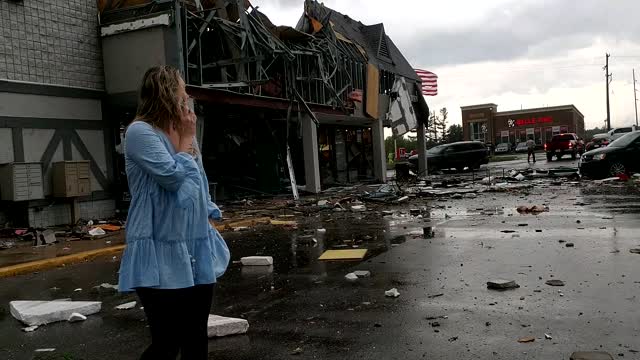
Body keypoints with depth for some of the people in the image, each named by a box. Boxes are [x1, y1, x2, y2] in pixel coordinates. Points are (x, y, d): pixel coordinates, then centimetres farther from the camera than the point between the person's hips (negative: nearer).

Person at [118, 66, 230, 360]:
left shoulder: (180, 132, 13)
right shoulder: (140, 132, -11)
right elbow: (173, 175, -21)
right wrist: (187, 140, -5)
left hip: (198, 250, 8)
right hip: (163, 256, -7)